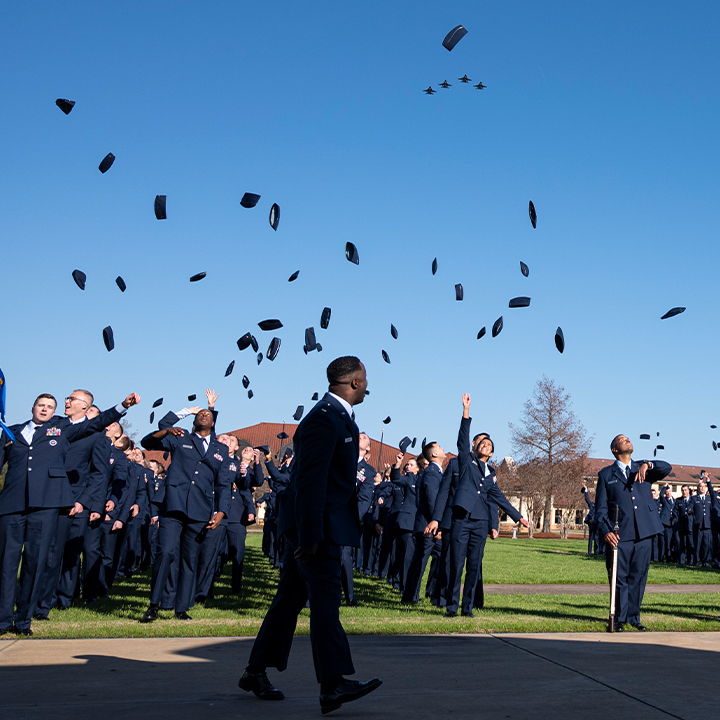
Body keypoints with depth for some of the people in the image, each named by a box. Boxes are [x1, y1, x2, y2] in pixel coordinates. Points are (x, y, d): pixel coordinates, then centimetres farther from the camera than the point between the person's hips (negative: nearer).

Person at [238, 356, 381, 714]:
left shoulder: (338, 416, 17)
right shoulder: (323, 419, -17)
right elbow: (310, 479, -23)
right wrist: (310, 535, -25)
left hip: (318, 525, 10)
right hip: (316, 525, -10)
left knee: (290, 597, 13)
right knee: (325, 599, -10)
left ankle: (256, 673, 21)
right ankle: (333, 684, -9)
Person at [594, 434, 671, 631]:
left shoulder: (644, 469, 17)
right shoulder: (606, 474, 10)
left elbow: (667, 468, 2)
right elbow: (601, 507, 5)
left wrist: (647, 465, -15)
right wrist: (606, 531, -9)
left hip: (643, 533, 2)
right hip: (620, 535, -2)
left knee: (638, 577, 6)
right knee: (619, 579, -1)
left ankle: (633, 617, 18)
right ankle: (619, 619, 11)